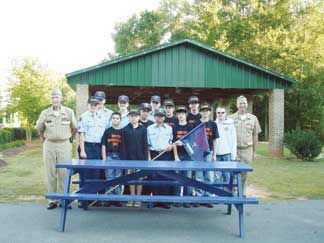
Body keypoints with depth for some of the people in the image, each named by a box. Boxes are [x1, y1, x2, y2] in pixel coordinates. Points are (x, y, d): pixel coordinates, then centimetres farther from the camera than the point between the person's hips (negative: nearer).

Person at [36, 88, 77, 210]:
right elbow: (39, 128, 15)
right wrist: (45, 139, 15)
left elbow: (74, 128, 11)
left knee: (64, 173, 0)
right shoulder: (45, 113, 2)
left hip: (65, 145, -1)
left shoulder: (69, 112, 0)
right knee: (50, 173, 4)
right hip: (49, 145, 1)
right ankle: (52, 200, 12)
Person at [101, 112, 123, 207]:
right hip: (109, 156, 0)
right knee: (109, 178, 2)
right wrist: (104, 158, -2)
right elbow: (103, 145, 4)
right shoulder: (107, 131, 5)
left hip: (119, 157, 0)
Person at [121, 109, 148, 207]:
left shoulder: (143, 129, 2)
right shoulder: (125, 130, 4)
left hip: (140, 158, -1)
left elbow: (145, 144, 1)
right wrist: (124, 158, -4)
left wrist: (145, 158, -5)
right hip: (129, 158, 1)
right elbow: (123, 145, 2)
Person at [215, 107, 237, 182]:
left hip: (227, 154, -1)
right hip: (216, 154, 1)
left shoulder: (230, 124, 2)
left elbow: (234, 140, 2)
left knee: (227, 175, 1)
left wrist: (233, 155, -3)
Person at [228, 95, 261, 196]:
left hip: (247, 150, 2)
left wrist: (254, 151, 10)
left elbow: (255, 135, 11)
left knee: (244, 174, 8)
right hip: (234, 150, -2)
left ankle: (242, 194, 21)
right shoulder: (231, 118, 2)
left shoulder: (253, 118, 8)